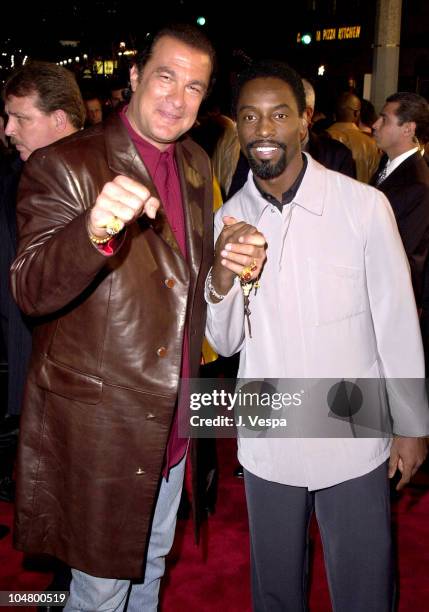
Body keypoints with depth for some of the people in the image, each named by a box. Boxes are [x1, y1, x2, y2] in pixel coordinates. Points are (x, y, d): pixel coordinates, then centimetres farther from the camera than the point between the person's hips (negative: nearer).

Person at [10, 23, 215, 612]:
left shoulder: (198, 166, 5)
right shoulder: (63, 166, -16)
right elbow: (31, 291, -29)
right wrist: (95, 230, -46)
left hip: (172, 423, 6)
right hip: (98, 425, -6)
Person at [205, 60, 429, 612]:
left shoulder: (365, 205, -12)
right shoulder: (228, 218, -2)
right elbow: (225, 342, -1)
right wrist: (222, 281, -22)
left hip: (353, 442, -2)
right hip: (266, 443, 3)